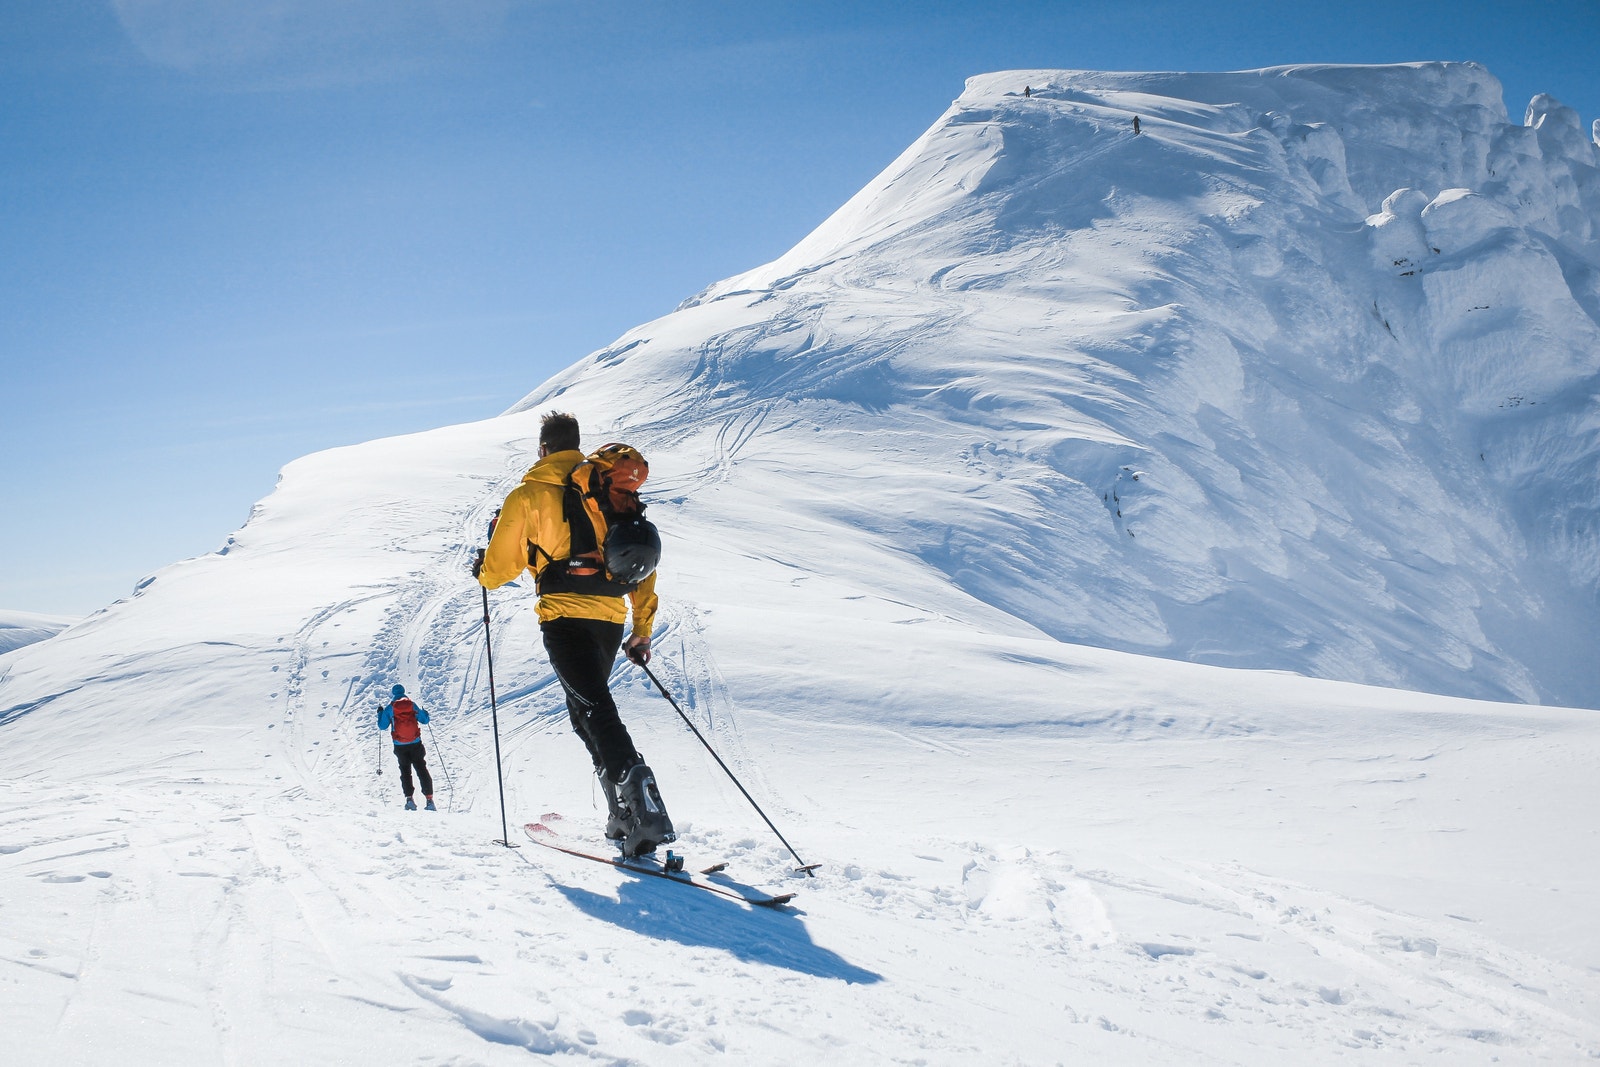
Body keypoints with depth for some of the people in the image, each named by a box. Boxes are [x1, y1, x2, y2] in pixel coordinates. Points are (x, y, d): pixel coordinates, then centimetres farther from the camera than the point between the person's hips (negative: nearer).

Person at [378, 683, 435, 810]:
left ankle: (409, 798, -2)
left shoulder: (389, 707, -2)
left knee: (405, 771, 13)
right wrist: (425, 713, 26)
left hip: (400, 746, 0)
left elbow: (382, 726, 3)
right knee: (422, 770, 5)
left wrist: (380, 713, 20)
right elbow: (424, 720, 3)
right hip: (415, 744, 0)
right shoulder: (412, 705, -1)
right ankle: (429, 799, -4)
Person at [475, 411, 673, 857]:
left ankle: (638, 795, -34)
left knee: (595, 709, -13)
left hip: (564, 617, -5)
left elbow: (500, 566, 7)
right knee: (585, 708, 19)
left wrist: (482, 571, 32)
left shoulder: (528, 494, 3)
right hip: (611, 617, 5)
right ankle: (623, 817, 15)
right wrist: (642, 627, 19)